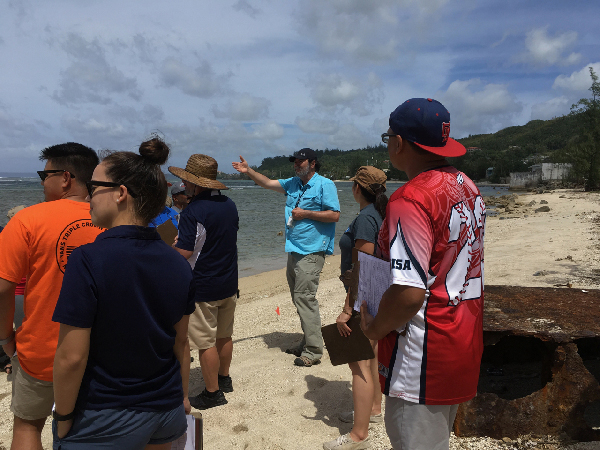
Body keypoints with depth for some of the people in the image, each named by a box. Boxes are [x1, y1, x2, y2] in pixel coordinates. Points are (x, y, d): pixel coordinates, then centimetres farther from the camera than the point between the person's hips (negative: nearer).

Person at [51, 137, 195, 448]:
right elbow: (181, 342, 3)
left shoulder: (88, 261, -22)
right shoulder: (177, 263, -5)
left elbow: (71, 356, -20)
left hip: (104, 422, -5)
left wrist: (63, 416, -4)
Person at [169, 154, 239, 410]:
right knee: (224, 336, 21)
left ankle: (213, 393, 17)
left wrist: (173, 245, -1)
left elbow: (184, 253, -23)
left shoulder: (193, 212, -21)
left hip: (202, 288, -8)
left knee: (206, 343, 5)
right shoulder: (229, 205, 5)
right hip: (229, 284, 8)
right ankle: (224, 379, 37)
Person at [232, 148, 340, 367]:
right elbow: (267, 183, 21)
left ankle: (313, 351, -5)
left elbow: (335, 215, -12)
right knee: (299, 298, 12)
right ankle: (307, 344, 23)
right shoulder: (293, 183, 17)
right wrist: (248, 171, 8)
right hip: (294, 250, 8)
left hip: (311, 251, -8)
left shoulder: (325, 185, -6)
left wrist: (305, 213, -12)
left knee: (304, 297, -12)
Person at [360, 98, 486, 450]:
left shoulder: (411, 200, -23)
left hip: (424, 355, -9)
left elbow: (410, 292, -29)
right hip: (466, 341, 10)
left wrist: (374, 328, -11)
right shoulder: (468, 187, 8)